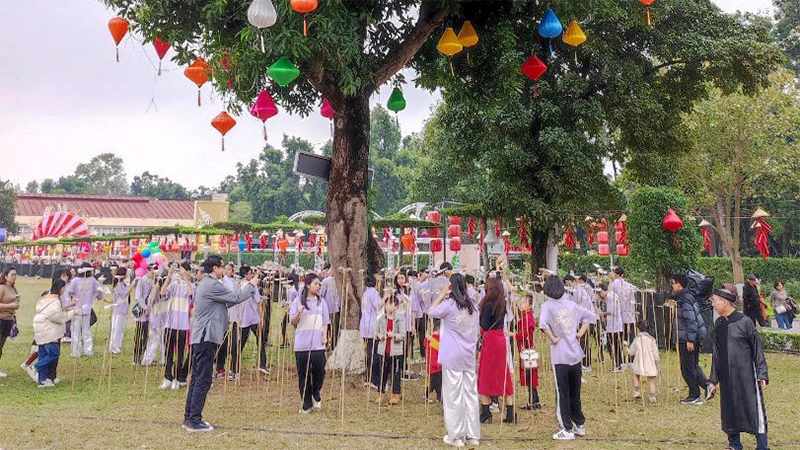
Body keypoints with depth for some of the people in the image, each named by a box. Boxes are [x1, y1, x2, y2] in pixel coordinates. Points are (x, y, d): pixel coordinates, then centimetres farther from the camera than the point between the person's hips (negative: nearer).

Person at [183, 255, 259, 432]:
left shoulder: (204, 284, 18)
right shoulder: (213, 285, -15)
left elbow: (227, 300, 22)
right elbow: (236, 298, -12)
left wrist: (249, 287, 19)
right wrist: (251, 285, 3)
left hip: (199, 337, 11)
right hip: (207, 337, -11)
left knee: (197, 379, 13)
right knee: (203, 380, -7)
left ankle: (189, 418, 18)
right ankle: (194, 421, -4)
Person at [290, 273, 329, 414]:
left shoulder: (321, 301, 9)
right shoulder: (298, 300, 1)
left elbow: (325, 322, 13)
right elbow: (293, 322, 1)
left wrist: (325, 336, 0)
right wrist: (299, 313, -18)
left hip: (318, 343, 2)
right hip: (301, 344, -1)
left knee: (319, 370, -5)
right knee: (303, 374, 3)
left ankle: (316, 394, 24)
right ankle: (306, 404, 16)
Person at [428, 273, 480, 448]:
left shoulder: (449, 304, -11)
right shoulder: (473, 306, 6)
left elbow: (431, 312, 3)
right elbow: (475, 331, 13)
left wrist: (442, 294, 2)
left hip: (453, 356, -5)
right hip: (469, 355, 5)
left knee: (454, 396, 1)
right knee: (471, 394, 9)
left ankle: (456, 436, 7)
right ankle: (473, 435, 16)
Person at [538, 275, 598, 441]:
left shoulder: (547, 306, -9)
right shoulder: (571, 304, 7)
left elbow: (542, 324, -27)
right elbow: (591, 316, 14)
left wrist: (552, 338, -13)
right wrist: (580, 333, 12)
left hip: (560, 356, -5)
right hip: (575, 354, 5)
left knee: (562, 394, 5)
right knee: (575, 392, 18)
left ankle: (567, 430, 10)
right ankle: (580, 425, 27)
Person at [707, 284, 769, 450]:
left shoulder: (744, 322, -10)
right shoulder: (718, 324, 6)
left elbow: (757, 349, -6)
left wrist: (762, 374, -10)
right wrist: (713, 379, 13)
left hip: (747, 376, -5)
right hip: (726, 378, 5)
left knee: (754, 410, -1)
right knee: (730, 411, 11)